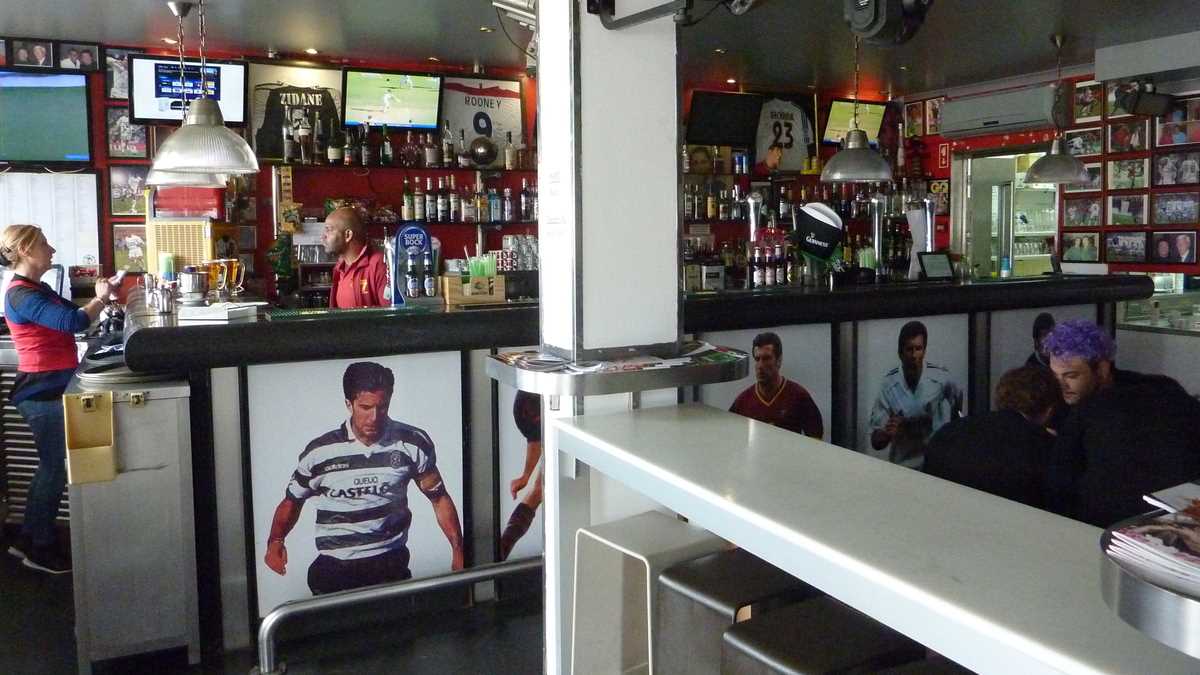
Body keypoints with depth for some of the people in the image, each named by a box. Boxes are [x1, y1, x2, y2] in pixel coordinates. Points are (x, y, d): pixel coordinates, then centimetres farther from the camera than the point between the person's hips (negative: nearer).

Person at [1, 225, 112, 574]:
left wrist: (102, 298, 6)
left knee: (51, 466, 18)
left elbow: (70, 315, 19)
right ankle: (41, 549, 13)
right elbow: (72, 322, -27)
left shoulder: (37, 289, 14)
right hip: (43, 391, -10)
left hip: (50, 388, 10)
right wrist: (101, 299, -11)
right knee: (55, 469, 0)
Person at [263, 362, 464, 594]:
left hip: (392, 564, 1)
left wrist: (458, 550, -4)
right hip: (334, 569, 0)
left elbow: (439, 498, 3)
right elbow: (292, 502, 6)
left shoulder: (413, 443, -7)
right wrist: (275, 540, -12)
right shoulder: (320, 451, -8)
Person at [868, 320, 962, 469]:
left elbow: (957, 400, 16)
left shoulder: (941, 378, -9)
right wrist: (887, 434, -27)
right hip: (902, 466, 1)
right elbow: (876, 442, -8)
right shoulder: (888, 384, -9)